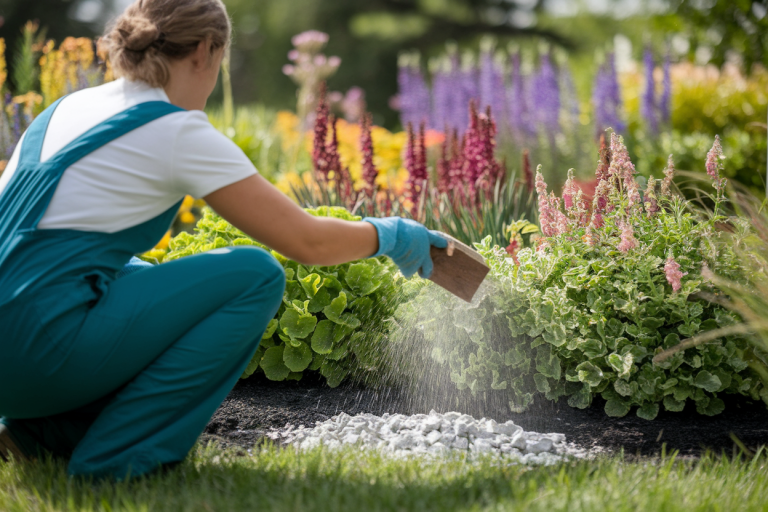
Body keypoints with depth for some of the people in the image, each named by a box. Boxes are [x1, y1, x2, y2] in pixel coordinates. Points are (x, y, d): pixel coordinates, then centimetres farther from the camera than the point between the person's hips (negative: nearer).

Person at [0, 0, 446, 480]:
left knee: (174, 290, 29)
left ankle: (43, 430, 15)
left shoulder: (69, 107, 16)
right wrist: (390, 235, 13)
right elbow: (307, 241, -6)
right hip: (41, 351, -9)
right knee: (256, 276, -2)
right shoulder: (180, 132, -7)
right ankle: (118, 453, -3)